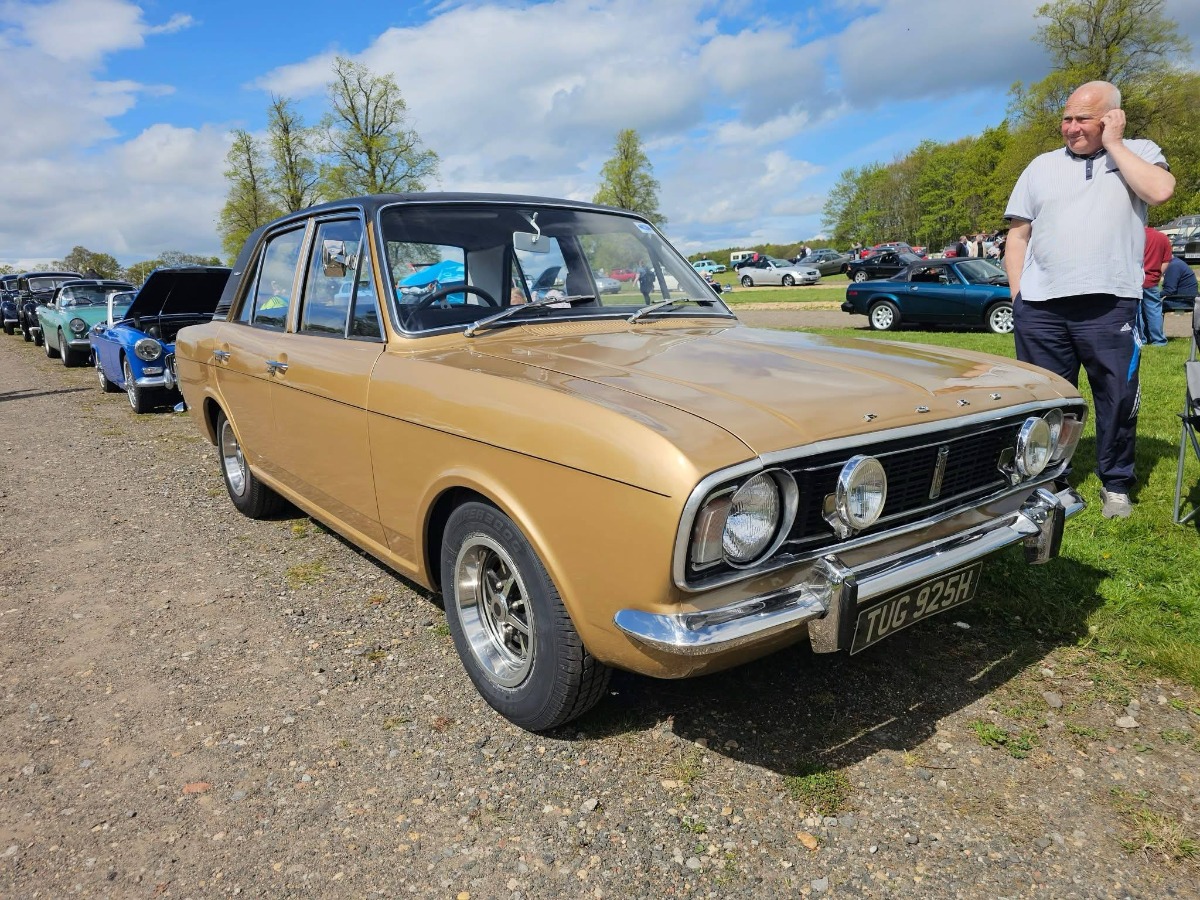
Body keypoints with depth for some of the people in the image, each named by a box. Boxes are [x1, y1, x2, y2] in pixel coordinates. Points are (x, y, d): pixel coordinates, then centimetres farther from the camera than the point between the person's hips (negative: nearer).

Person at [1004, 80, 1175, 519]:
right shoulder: (1042, 167, 15)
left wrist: (1113, 143, -2)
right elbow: (1018, 234, 12)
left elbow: (1160, 190, -11)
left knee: (1117, 398, 4)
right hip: (1040, 307, 2)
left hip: (1109, 304, -1)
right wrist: (1017, 292, 2)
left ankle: (1116, 484, 20)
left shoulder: (1139, 153, 12)